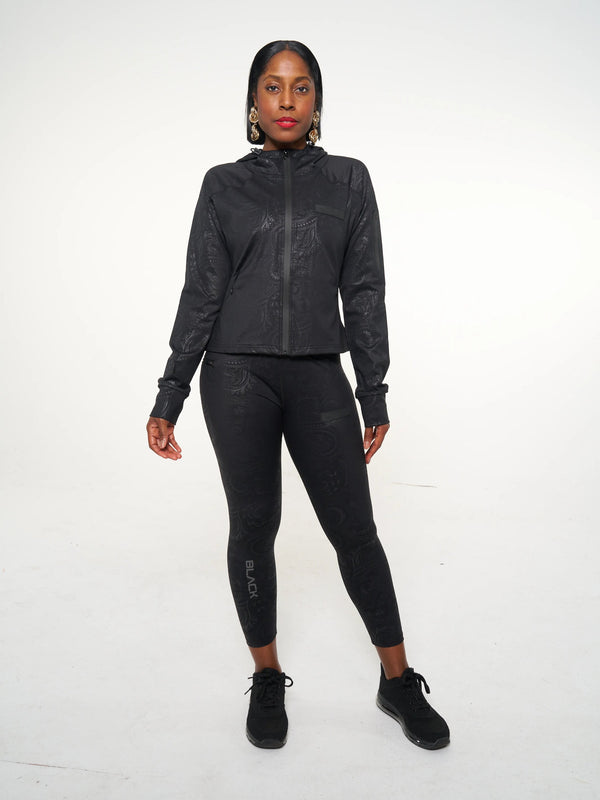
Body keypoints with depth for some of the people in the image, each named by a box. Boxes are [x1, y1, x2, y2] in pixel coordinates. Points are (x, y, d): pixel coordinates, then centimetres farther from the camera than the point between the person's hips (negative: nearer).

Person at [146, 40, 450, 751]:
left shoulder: (348, 180, 9)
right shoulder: (223, 185, 7)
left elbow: (364, 292, 6)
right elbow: (201, 293, 5)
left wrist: (373, 397, 3)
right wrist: (169, 396, 0)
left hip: (318, 377, 0)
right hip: (237, 377, 0)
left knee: (354, 529, 2)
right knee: (253, 526, 6)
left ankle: (398, 681, 19)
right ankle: (267, 679, 25)